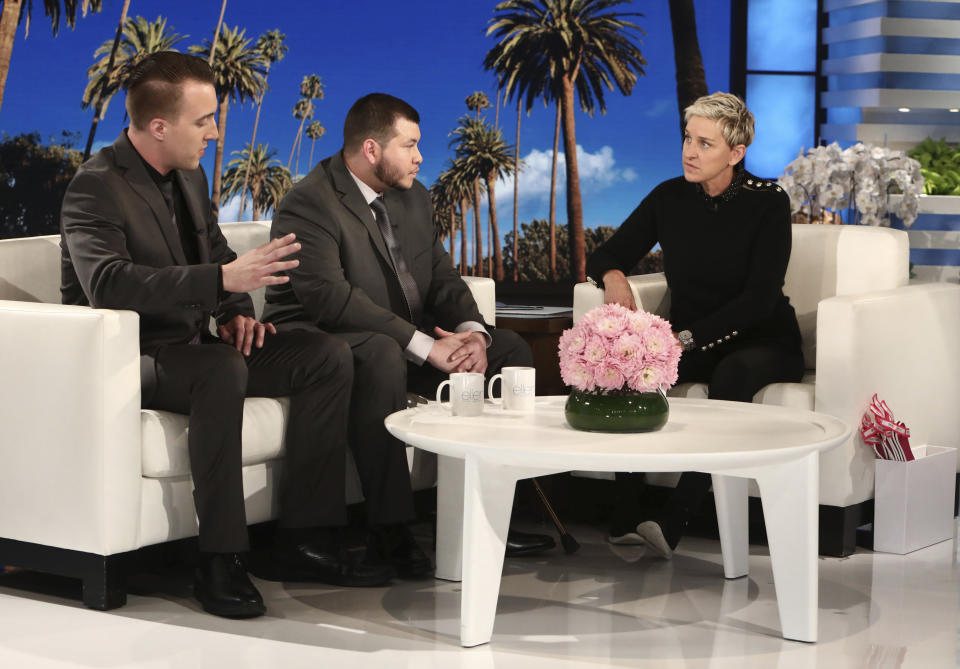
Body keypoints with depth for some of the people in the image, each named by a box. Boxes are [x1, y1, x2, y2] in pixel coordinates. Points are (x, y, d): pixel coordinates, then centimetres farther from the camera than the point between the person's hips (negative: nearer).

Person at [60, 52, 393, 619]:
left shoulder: (190, 176, 10)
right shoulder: (97, 188, -17)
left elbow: (216, 250, 24)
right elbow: (107, 282, -33)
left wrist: (237, 312, 2)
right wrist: (224, 279, -40)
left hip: (193, 346, 9)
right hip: (130, 359, -9)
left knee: (330, 356, -5)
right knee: (223, 370, -38)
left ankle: (308, 539, -6)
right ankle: (221, 561, -31)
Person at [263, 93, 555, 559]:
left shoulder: (413, 197, 10)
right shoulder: (309, 205, -17)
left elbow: (443, 280, 9)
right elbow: (330, 297, -29)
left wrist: (472, 333, -15)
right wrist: (426, 346, -31)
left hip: (408, 342, 8)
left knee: (509, 350, -5)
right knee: (381, 354, -40)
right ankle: (391, 529, -35)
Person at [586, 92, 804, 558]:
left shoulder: (768, 203, -9)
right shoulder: (670, 198, 2)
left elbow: (759, 297, -18)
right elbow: (605, 256, 10)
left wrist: (687, 337, -29)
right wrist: (613, 276, -17)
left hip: (763, 343, -3)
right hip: (689, 343, 3)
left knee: (733, 373, -39)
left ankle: (671, 523, -43)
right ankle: (625, 516, -29)